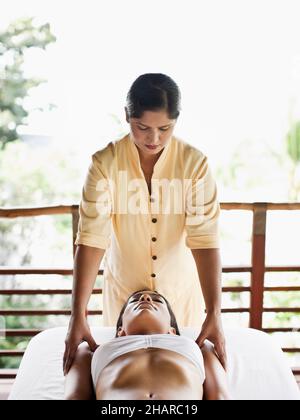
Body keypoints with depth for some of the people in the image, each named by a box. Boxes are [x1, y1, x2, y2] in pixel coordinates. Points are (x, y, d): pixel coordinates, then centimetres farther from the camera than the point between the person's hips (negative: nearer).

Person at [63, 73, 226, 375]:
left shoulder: (195, 163, -17)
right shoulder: (105, 163, -17)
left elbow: (205, 238, -21)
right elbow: (91, 238, -21)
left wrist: (214, 314, -29)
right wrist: (78, 316, -27)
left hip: (181, 290, 0)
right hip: (124, 290, 0)